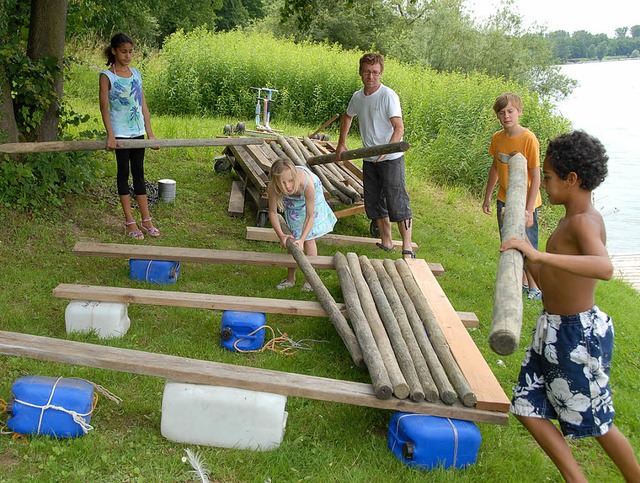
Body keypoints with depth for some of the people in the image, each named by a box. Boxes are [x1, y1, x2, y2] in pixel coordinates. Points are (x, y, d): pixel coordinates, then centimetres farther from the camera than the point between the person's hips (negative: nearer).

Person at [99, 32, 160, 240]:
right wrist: (110, 135, -18)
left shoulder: (136, 73, 9)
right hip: (120, 133, -5)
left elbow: (143, 105, 10)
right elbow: (104, 108, -10)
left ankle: (146, 220, 15)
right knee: (124, 174, 3)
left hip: (138, 131, 5)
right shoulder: (107, 76, -6)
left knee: (139, 173, 10)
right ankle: (129, 222, 9)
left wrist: (150, 133, 7)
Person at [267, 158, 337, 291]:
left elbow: (310, 216, -36)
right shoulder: (272, 188, -40)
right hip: (292, 202, 2)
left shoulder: (307, 184, -46)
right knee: (292, 239, 7)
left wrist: (302, 240, -44)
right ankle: (290, 278, 21)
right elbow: (272, 212, -25)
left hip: (310, 197, -2)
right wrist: (281, 235, -38)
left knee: (308, 238, -2)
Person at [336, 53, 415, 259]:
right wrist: (341, 144, 21)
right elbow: (347, 117, 28)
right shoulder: (357, 97, 7)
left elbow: (399, 127, -23)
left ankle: (407, 248, -1)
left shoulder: (388, 95, -14)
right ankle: (386, 242, 27)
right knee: (374, 203, 13)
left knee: (397, 203, -8)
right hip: (369, 159, 7)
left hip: (391, 159, -7)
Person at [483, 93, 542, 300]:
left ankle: (534, 287, 19)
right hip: (504, 201, 6)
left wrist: (529, 209, -21)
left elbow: (536, 176, -16)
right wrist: (487, 197, 17)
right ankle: (521, 282, 32)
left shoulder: (528, 139, -17)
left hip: (524, 203, -6)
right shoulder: (497, 138, 0)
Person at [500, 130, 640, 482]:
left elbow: (604, 267, -44)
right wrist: (525, 254, 6)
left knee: (597, 423, 8)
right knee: (528, 411, 12)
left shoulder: (584, 222, -22)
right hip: (551, 331, 9)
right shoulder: (571, 219, 9)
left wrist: (539, 254, -49)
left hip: (579, 335, -9)